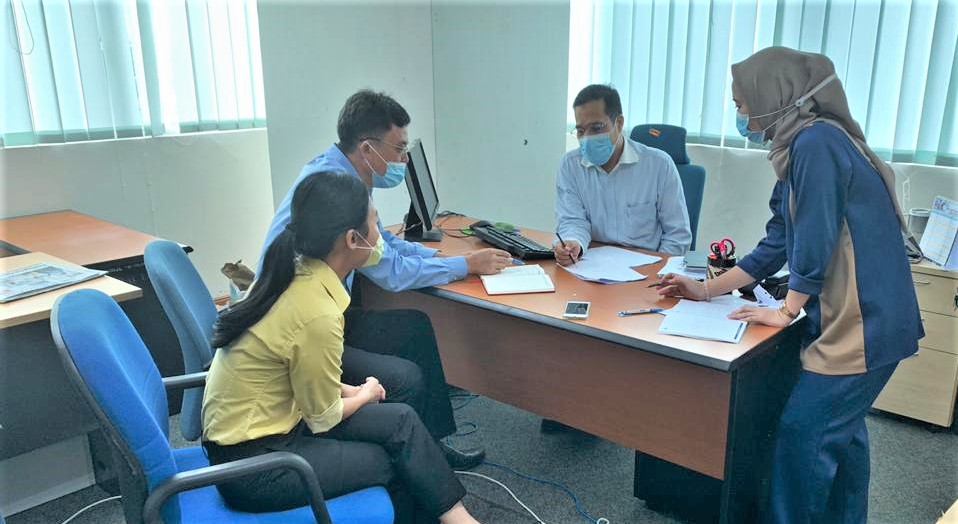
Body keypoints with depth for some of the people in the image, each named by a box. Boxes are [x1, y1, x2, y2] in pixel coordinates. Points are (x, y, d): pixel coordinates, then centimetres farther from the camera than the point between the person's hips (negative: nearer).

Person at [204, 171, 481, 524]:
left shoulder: (293, 275, -4)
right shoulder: (318, 314, -28)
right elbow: (324, 418, -13)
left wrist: (348, 389, 7)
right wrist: (365, 394, 5)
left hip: (255, 424, 7)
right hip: (252, 464, -7)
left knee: (401, 421, 4)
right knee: (397, 462, 2)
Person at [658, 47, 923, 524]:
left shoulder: (815, 140, -18)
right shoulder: (805, 145, 12)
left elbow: (815, 239, -21)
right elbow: (776, 245, 14)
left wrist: (786, 311, -8)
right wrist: (708, 290, 14)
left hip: (863, 322, -9)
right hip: (856, 318, 9)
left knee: (801, 431, -2)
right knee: (840, 430, 18)